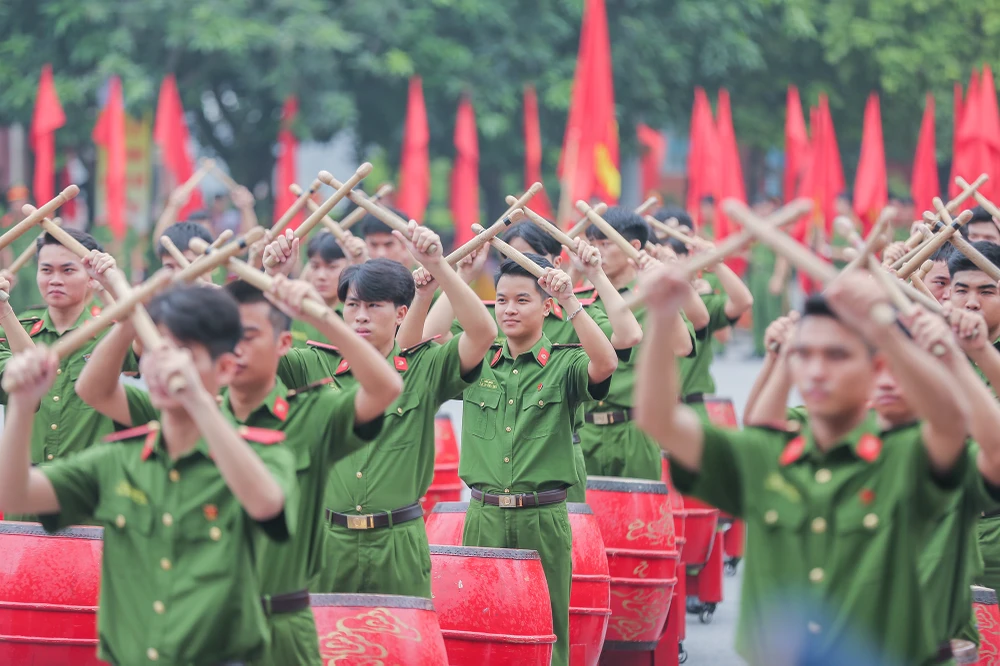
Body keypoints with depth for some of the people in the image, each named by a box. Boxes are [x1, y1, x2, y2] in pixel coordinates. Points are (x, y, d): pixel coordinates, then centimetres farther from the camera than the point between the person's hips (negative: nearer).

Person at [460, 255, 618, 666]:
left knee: (545, 631, 2)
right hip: (484, 517, 3)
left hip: (543, 521, -2)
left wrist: (570, 301, -24)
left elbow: (606, 364, -20)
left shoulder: (564, 364, 1)